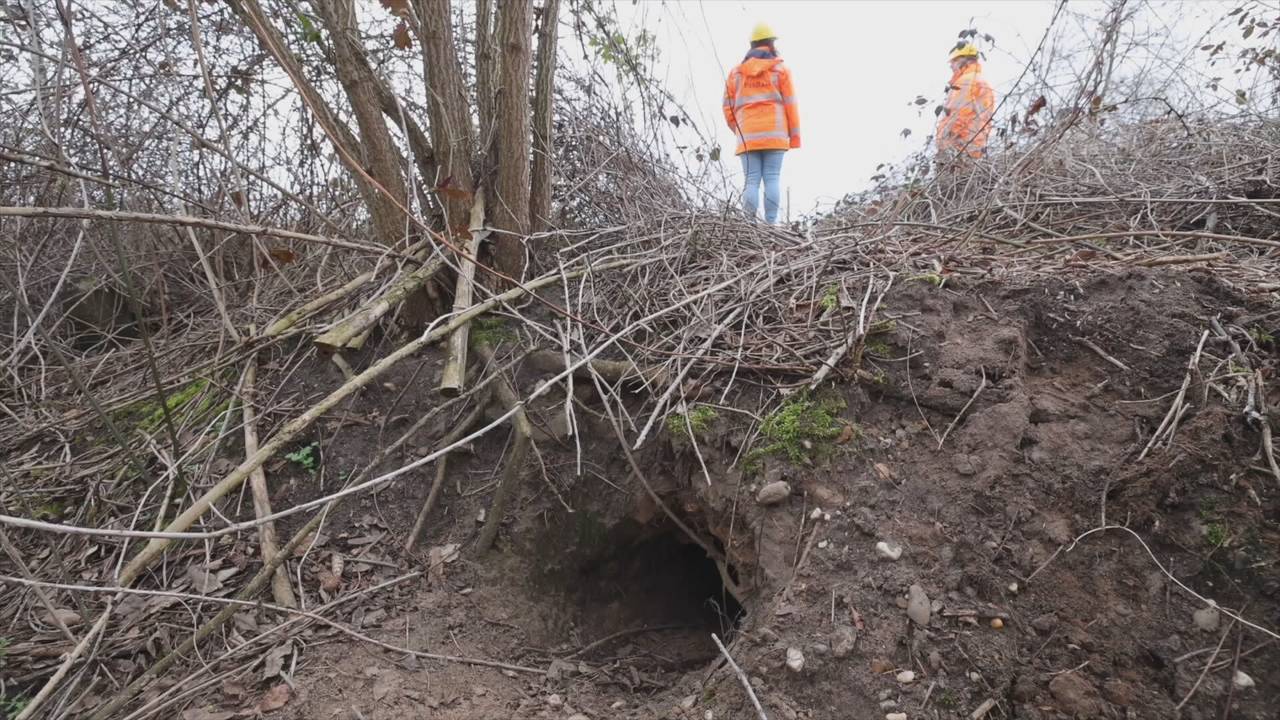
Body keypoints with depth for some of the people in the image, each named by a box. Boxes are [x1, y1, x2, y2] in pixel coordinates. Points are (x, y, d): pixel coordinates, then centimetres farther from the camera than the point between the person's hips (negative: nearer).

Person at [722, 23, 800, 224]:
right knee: (772, 179, -3)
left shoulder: (736, 72, 12)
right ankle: (770, 223, -10)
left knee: (751, 181, -1)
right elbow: (790, 105, 2)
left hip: (747, 136, 2)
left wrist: (738, 131, 21)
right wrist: (794, 137, 5)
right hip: (774, 134, -1)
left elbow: (728, 107, 9)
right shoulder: (781, 70, 6)